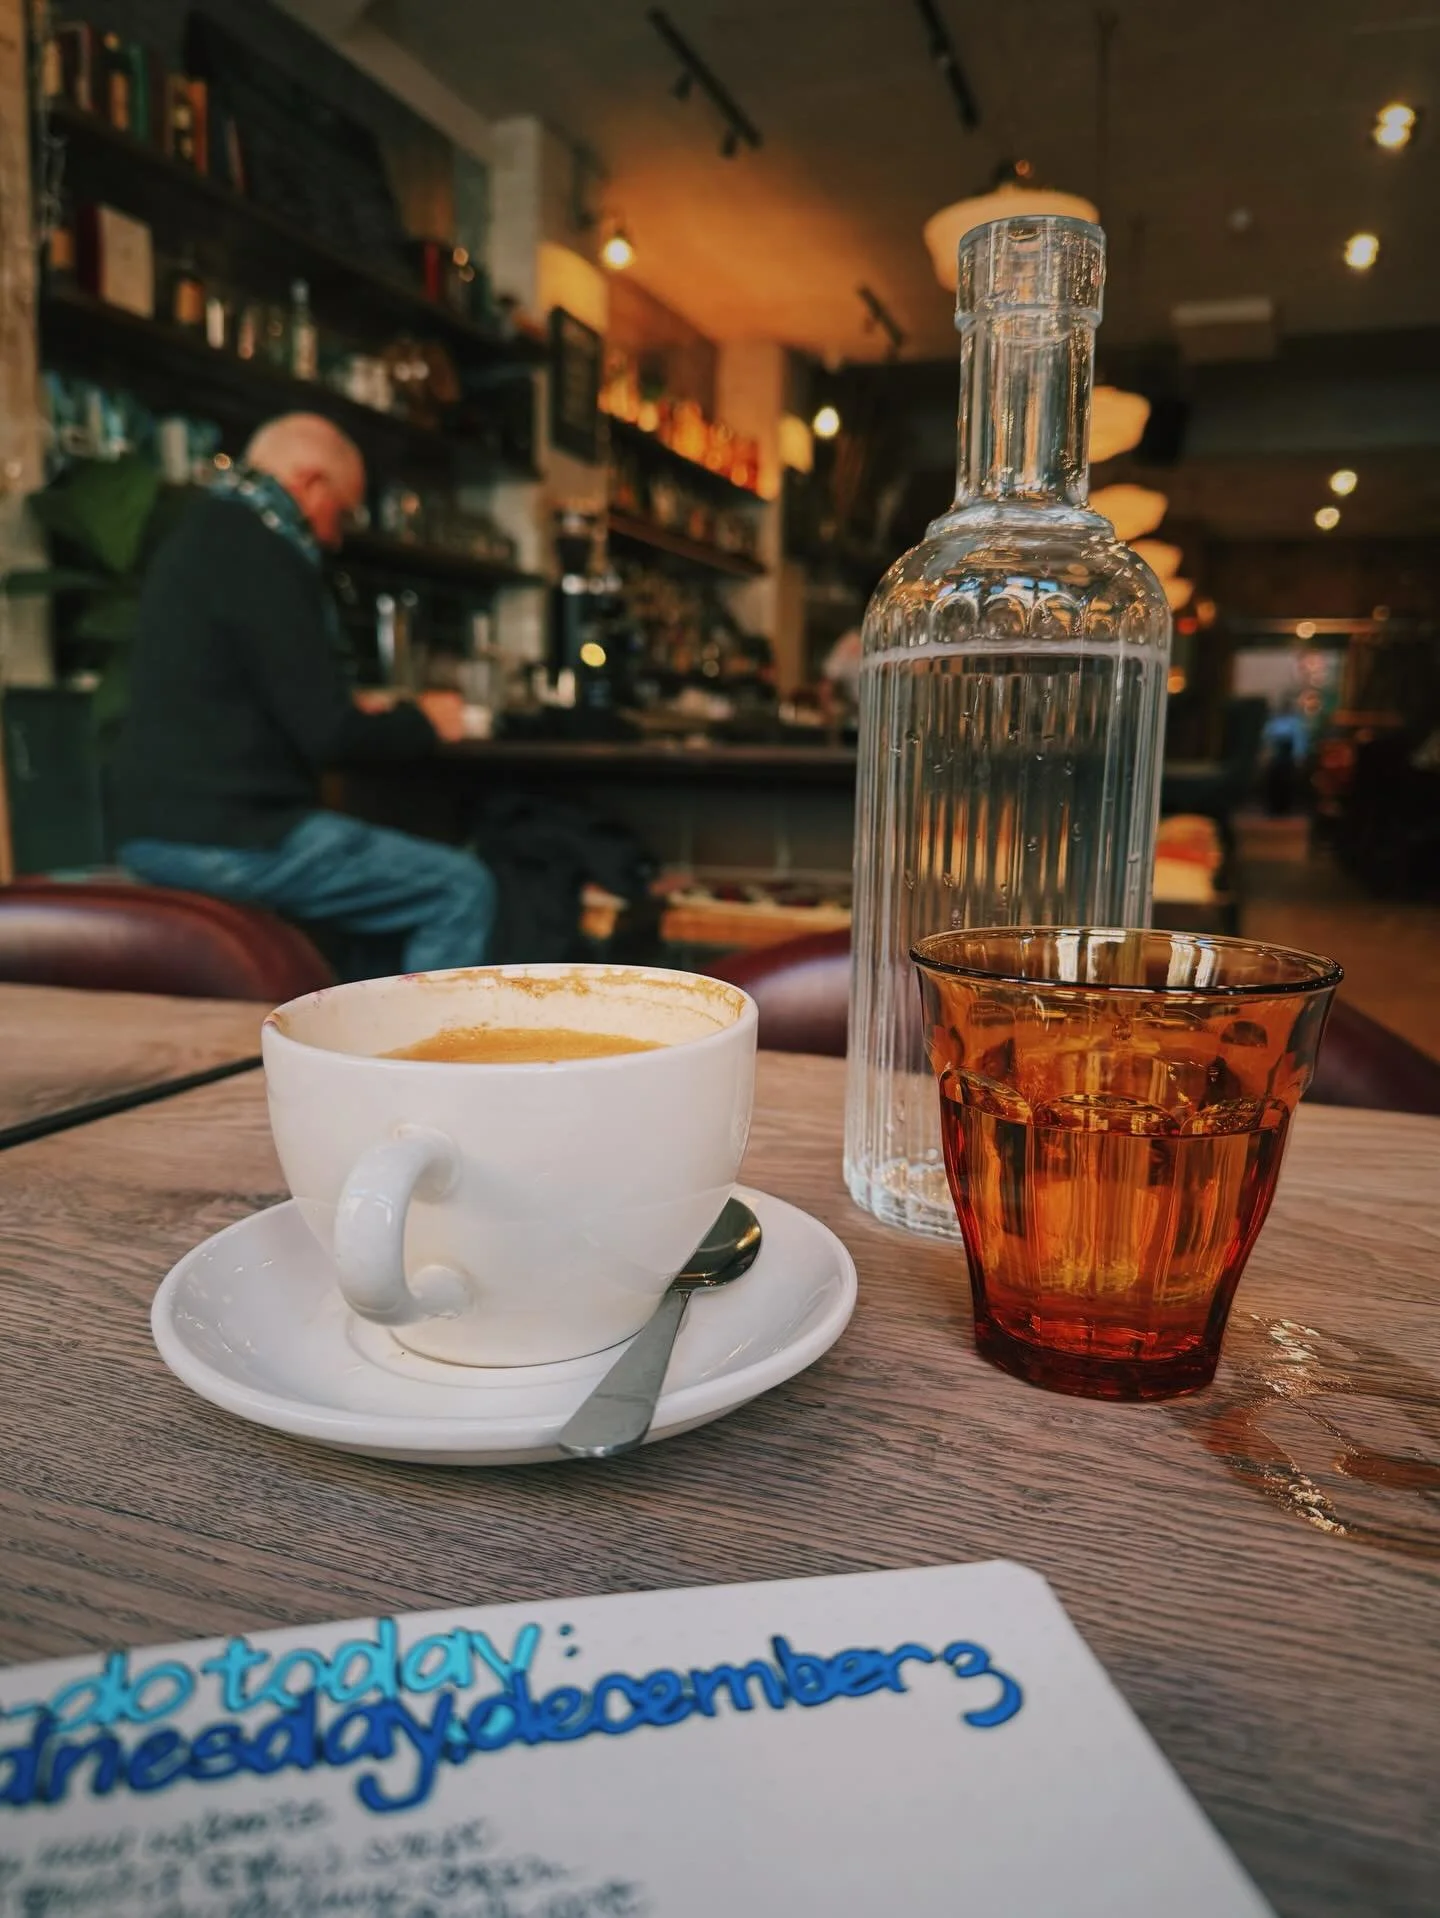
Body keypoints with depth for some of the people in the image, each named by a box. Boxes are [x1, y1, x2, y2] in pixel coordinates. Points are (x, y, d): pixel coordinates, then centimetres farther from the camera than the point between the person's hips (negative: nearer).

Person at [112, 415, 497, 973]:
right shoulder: (260, 555, -14)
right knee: (462, 889, -9)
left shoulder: (199, 536, 16)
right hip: (225, 838, -11)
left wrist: (350, 708, 24)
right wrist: (423, 721, 0)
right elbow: (329, 735, -17)